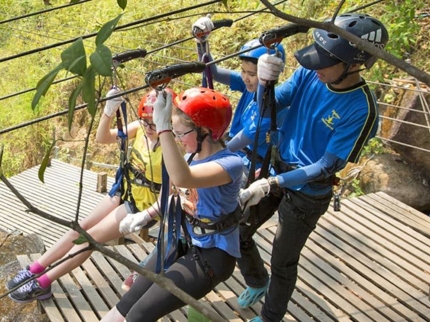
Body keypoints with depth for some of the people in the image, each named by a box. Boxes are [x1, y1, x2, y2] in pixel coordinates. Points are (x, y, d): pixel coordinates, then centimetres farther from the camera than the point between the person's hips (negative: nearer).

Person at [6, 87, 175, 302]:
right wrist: (108, 112, -25)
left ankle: (43, 283, 2)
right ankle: (34, 270, 15)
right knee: (82, 226, 7)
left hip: (141, 205, -7)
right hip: (124, 193, 7)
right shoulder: (139, 127, -8)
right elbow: (102, 138, -10)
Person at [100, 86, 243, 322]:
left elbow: (182, 179, -43)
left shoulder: (231, 163, -24)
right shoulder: (191, 157, 2)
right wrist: (146, 215, 14)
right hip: (181, 242, 8)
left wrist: (163, 127, -44)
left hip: (211, 255, -8)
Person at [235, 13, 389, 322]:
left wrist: (271, 184, -32)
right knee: (237, 234, 15)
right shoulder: (310, 74, -13)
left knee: (283, 262, 12)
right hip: (276, 169, 5)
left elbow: (327, 167, -23)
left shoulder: (362, 110, -26)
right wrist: (265, 83, -33)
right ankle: (258, 282, 45)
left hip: (308, 193, -5)